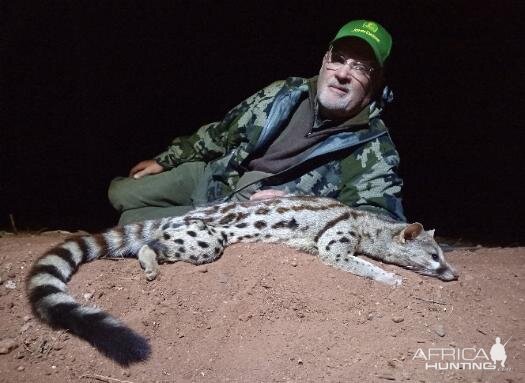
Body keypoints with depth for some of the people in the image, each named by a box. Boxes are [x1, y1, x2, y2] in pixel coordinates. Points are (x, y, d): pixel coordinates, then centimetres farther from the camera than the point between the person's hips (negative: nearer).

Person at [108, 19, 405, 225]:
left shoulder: (374, 151, -19)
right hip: (211, 176, 5)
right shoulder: (287, 92, -6)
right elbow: (224, 131, 6)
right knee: (120, 194, 11)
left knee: (133, 223, -9)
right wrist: (165, 160, 14)